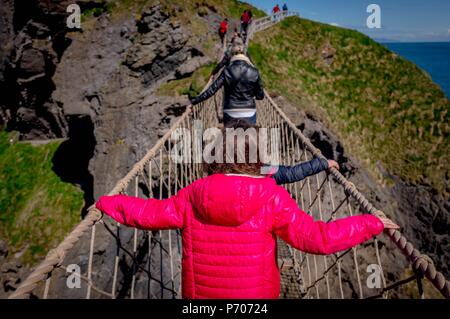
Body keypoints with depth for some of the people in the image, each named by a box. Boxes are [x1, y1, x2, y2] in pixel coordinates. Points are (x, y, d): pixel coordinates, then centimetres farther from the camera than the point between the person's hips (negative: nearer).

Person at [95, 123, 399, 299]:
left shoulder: (193, 196, -10)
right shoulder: (272, 198, -18)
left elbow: (151, 213, 2)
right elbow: (317, 237, -18)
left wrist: (107, 203, 19)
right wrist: (371, 224, -6)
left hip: (201, 294, 2)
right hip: (256, 293, -2)